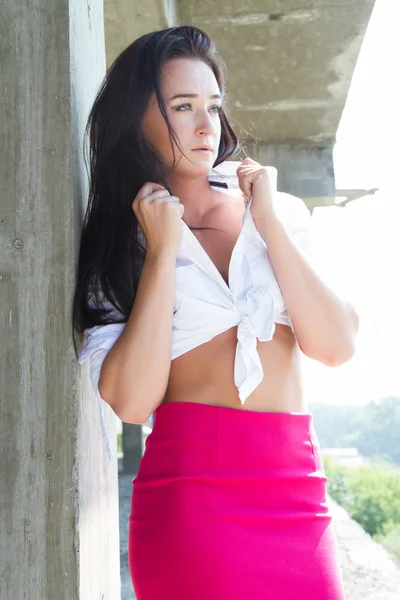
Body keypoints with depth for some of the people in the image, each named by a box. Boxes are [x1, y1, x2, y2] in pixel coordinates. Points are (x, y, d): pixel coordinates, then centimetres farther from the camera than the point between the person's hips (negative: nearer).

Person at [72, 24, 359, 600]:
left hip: (298, 487, 3)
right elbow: (131, 401, -11)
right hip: (191, 492, -2)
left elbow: (336, 346, -3)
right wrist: (162, 251, -11)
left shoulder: (281, 213, 9)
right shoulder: (117, 243, 3)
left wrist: (268, 222, -5)